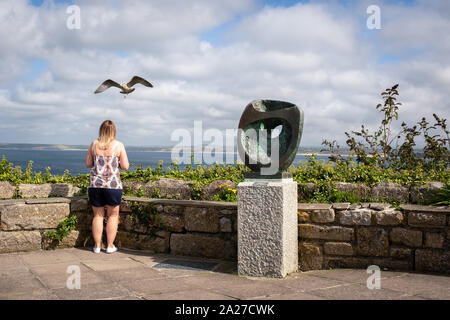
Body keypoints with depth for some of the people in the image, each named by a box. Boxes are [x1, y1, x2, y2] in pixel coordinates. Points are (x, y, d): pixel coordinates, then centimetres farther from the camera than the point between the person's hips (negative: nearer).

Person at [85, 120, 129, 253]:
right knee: (113, 215, 11)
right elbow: (125, 166, -5)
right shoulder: (119, 145, -4)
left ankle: (97, 246, 15)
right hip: (113, 185, -2)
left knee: (98, 215, 11)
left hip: (95, 184, 2)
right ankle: (110, 246, 12)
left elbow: (88, 164, 8)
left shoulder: (94, 144, 3)